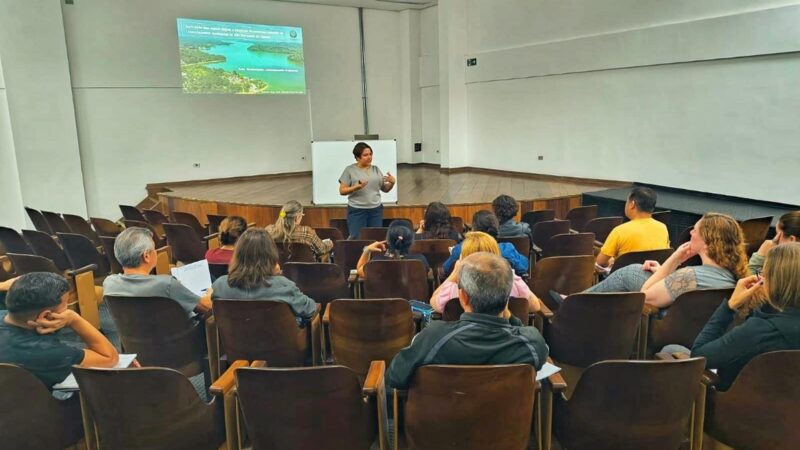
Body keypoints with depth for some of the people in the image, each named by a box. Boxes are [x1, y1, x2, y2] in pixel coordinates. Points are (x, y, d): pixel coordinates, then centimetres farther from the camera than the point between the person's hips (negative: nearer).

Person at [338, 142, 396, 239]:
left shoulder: (376, 169, 9)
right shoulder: (350, 170, -2)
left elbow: (385, 189, 12)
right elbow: (342, 191, -5)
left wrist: (392, 182, -9)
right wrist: (356, 187, -21)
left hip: (376, 210, 4)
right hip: (357, 210, -4)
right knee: (357, 238, -4)